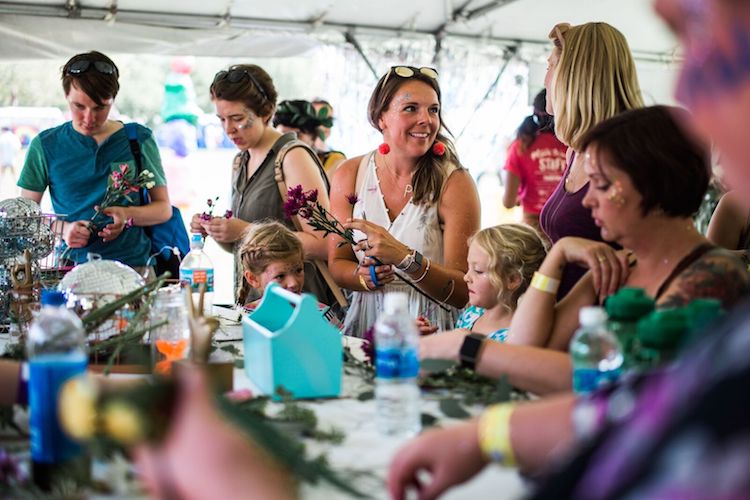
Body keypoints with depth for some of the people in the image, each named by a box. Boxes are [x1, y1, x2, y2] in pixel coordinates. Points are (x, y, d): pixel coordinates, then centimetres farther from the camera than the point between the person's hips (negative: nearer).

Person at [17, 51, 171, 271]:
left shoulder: (138, 140, 8)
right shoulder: (45, 145, 9)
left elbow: (163, 208, 13)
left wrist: (129, 216, -8)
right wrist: (62, 228, -8)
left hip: (132, 263, -1)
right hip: (69, 265, 1)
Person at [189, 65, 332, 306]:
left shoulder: (293, 156, -8)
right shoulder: (240, 162, 16)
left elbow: (323, 245, -16)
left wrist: (246, 231, -15)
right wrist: (215, 231, 3)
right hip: (249, 303, 6)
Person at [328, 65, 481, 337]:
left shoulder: (454, 183, -8)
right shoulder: (349, 175, 3)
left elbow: (465, 292, -11)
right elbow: (337, 264, 10)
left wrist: (405, 258, -26)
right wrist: (364, 277, -12)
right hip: (366, 324, 3)